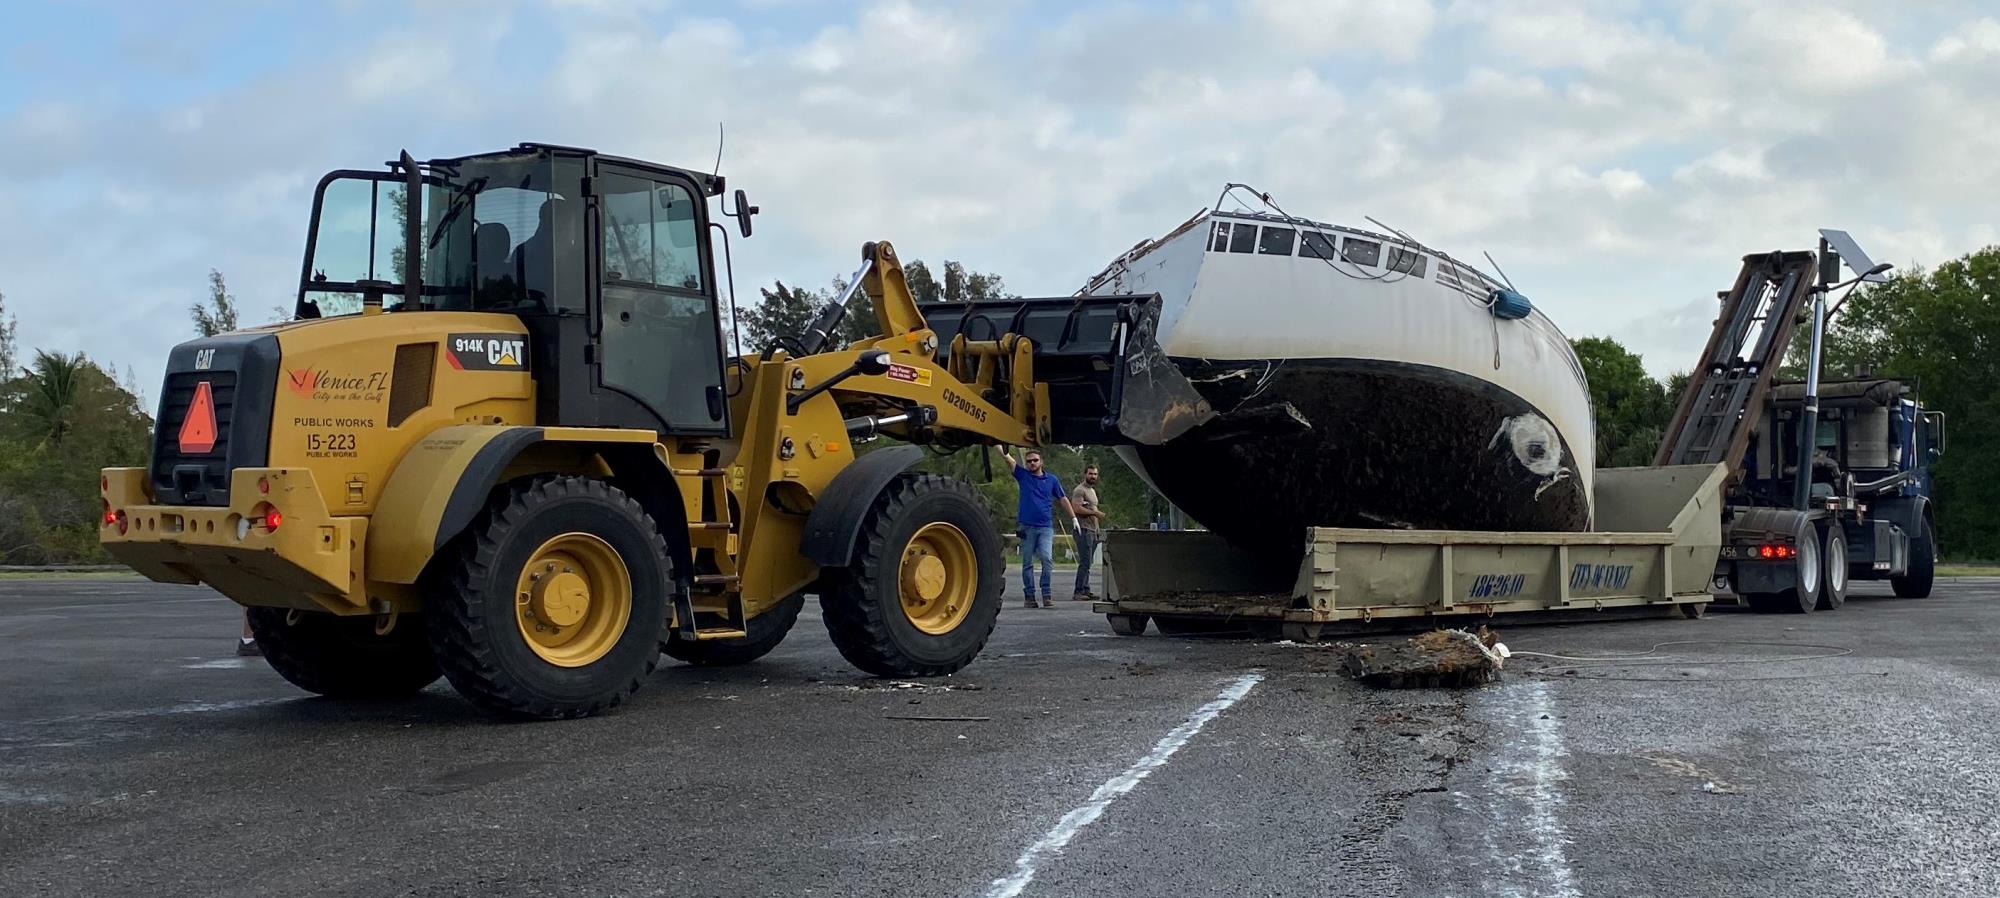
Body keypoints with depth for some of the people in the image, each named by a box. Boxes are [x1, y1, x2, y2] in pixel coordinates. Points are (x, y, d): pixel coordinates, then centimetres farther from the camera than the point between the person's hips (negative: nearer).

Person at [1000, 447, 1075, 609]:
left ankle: (1047, 595, -11)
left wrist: (1073, 518, 12)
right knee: (1027, 563, 4)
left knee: (1047, 559, -14)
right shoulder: (1023, 475, 8)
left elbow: (1062, 499, 16)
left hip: (1046, 527, -1)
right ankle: (1029, 595, 10)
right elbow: (1006, 456, -1)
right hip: (1027, 527, 1)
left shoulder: (1051, 479, 10)